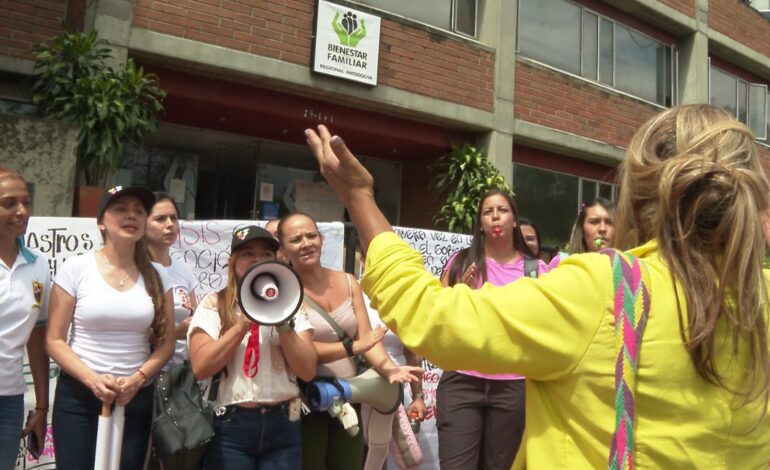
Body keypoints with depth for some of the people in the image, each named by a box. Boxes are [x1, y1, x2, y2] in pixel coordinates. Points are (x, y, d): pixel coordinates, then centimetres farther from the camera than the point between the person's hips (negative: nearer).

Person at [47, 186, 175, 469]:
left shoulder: (156, 276, 2)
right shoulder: (76, 268, -4)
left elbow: (166, 342, 4)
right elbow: (54, 340, -4)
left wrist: (137, 379, -12)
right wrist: (92, 379, -17)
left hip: (136, 398, 2)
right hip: (78, 396, -2)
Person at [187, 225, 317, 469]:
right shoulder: (214, 304, 1)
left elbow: (307, 371, -3)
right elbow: (200, 367, -10)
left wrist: (283, 322, -13)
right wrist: (242, 325, -15)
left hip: (282, 425, 2)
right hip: (230, 427, -2)